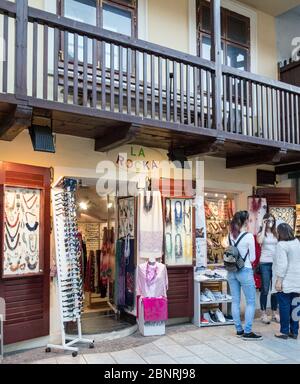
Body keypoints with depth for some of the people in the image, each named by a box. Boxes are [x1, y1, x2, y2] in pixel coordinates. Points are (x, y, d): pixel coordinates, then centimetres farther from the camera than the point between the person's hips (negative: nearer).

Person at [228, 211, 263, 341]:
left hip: (232, 271, 6)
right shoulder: (249, 236, -13)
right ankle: (247, 332, 6)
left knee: (235, 301, 11)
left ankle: (239, 330, 21)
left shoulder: (230, 235, 3)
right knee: (251, 302, 5)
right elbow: (252, 258, -6)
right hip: (245, 271, -6)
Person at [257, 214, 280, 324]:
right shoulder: (261, 233, 0)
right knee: (265, 289, 0)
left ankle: (275, 313, 19)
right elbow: (260, 241, -23)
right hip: (265, 263, -4)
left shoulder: (276, 234, 11)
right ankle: (264, 313, 9)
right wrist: (264, 227, -15)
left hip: (276, 263, 4)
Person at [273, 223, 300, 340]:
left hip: (285, 282, -7)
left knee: (284, 306, 1)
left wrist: (279, 280, -16)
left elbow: (282, 264, -19)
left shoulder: (282, 245, -14)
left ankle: (284, 332, 8)